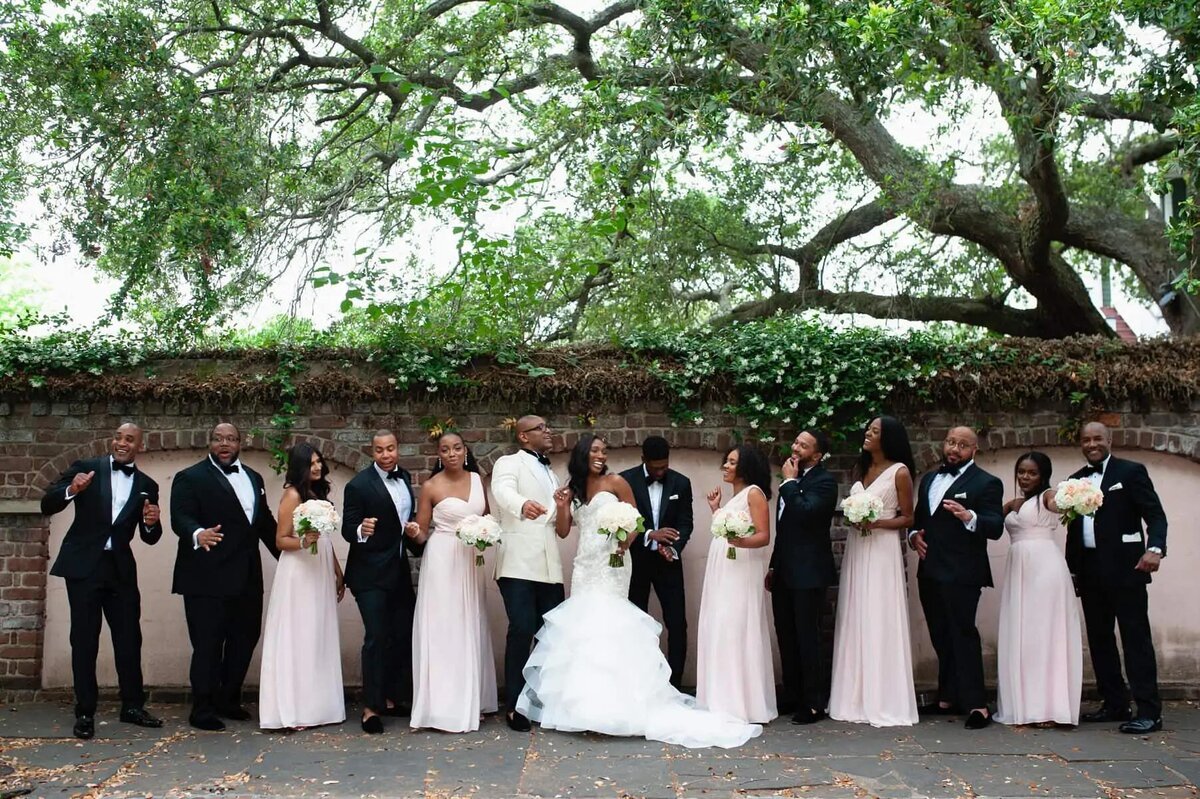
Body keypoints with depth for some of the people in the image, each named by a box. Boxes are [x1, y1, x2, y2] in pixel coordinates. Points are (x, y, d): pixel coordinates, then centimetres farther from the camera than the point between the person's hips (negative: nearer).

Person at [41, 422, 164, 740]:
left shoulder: (146, 485, 7)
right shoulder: (85, 468, -1)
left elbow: (150, 537, 9)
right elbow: (47, 506, -3)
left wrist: (152, 522, -15)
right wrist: (70, 490, -24)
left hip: (121, 569, 3)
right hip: (83, 566, -3)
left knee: (130, 639, 6)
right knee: (84, 640, 2)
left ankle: (133, 706, 19)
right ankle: (85, 713, 10)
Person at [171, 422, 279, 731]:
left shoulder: (253, 478, 16)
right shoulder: (190, 478, -3)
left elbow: (265, 521, 19)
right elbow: (180, 517, -16)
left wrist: (286, 555, 16)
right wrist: (197, 534, -36)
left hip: (247, 578, 7)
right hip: (208, 578, -6)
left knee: (244, 639, 12)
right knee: (208, 644, -2)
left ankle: (228, 701, 26)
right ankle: (203, 709, 9)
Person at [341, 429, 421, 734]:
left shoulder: (404, 477, 6)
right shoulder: (359, 485, -14)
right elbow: (348, 528, -16)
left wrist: (414, 529, 3)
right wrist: (361, 531, -36)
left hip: (400, 571, 7)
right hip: (371, 573, -7)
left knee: (404, 636, 12)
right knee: (377, 638, -8)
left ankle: (392, 698, 26)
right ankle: (371, 708, 2)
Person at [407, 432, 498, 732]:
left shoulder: (477, 479, 6)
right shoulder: (430, 487, -6)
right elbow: (422, 533, -4)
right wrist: (415, 533, -25)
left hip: (470, 561, 5)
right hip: (442, 561, -5)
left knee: (469, 628, 10)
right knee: (442, 629, -4)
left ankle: (469, 701, 20)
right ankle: (444, 705, 0)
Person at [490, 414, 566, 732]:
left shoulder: (552, 475, 25)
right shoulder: (508, 463, 2)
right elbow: (503, 491, -22)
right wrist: (523, 504, -43)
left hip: (549, 566, 7)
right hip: (518, 563, -7)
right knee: (521, 631, -13)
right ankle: (515, 706, -5)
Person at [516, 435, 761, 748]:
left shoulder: (616, 482, -1)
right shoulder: (573, 489, 13)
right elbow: (563, 530, 11)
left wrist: (627, 542, -21)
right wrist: (562, 505, -6)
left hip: (612, 563, -5)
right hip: (584, 566, 5)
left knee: (605, 623, -11)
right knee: (581, 625, 2)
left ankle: (612, 700, -9)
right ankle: (583, 699, 7)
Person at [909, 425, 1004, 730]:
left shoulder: (986, 483, -4)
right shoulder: (929, 479, 17)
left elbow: (996, 527, -14)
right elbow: (918, 516, 27)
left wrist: (969, 517, -32)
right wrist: (913, 534, 6)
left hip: (961, 574, -7)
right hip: (930, 571, 7)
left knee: (963, 633, -10)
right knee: (941, 637, 12)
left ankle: (976, 704, -6)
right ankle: (948, 698, 20)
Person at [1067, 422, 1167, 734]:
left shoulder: (1131, 471, 0)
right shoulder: (1075, 480, 16)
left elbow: (1155, 514, -8)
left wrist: (1155, 547, -24)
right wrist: (1071, 567, 12)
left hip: (1124, 568, -6)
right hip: (1090, 571, 6)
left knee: (1136, 637, -6)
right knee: (1099, 639, 9)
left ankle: (1149, 711, -5)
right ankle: (1114, 704, 18)